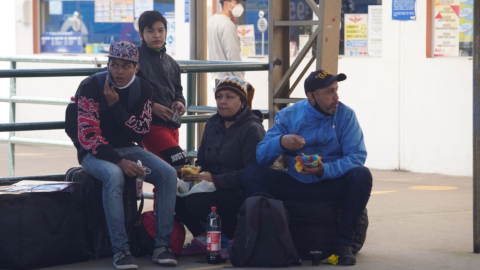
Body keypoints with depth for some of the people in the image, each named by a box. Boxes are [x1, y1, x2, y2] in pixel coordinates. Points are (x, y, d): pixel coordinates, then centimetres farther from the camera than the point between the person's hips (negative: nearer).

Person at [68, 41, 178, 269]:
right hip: (94, 152, -5)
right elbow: (88, 136, -20)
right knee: (114, 175, -38)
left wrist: (115, 104, -20)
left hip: (127, 149, 5)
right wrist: (120, 162, -28)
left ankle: (162, 246, -16)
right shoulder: (91, 87, -15)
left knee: (168, 173, -17)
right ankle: (120, 250, -33)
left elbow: (141, 132, -8)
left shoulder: (143, 89, 0)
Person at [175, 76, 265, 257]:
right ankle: (201, 238, 2)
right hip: (214, 187, 7)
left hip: (240, 193, -7)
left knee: (197, 202, -31)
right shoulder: (213, 124, 14)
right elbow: (201, 161, 19)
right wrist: (193, 173, -6)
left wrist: (215, 180, -24)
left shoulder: (252, 129, -10)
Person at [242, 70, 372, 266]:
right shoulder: (287, 116, -2)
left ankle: (343, 243, -20)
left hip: (332, 186, -1)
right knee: (251, 174, -18)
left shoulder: (345, 115, -5)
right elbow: (261, 156, -6)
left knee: (362, 175, -31)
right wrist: (280, 142, -29)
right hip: (295, 186, 1)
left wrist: (325, 170, -31)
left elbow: (357, 156, -15)